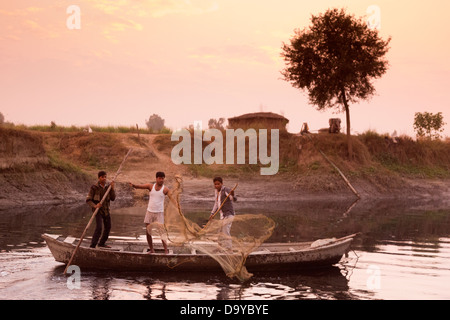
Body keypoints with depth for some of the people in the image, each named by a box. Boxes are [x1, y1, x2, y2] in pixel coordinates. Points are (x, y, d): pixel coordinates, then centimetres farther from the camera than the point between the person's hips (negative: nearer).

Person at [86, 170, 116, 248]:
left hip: (106, 210, 6)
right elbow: (88, 200, -12)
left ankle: (102, 243, 34)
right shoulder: (94, 187, -15)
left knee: (108, 227, 15)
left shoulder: (108, 186, -3)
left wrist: (112, 189, -18)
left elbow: (113, 198, -5)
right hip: (98, 210, -6)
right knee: (99, 227, -19)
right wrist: (94, 206, -29)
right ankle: (92, 245, -14)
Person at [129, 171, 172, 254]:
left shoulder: (165, 189, -4)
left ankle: (166, 251, -8)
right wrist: (133, 185, -29)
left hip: (159, 213, -3)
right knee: (148, 232, 7)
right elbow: (140, 186, -7)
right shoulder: (151, 186, 2)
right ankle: (151, 250, 20)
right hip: (149, 212, 3)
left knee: (161, 233, -10)